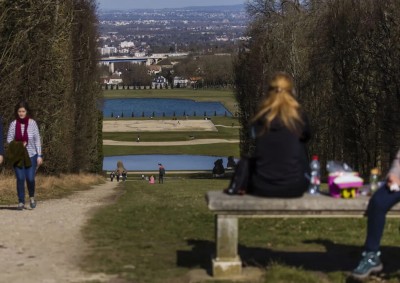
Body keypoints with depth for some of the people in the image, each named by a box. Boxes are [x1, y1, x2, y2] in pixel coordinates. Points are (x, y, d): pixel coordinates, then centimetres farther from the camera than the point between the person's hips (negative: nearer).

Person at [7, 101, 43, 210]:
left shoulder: (32, 123, -6)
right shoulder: (13, 124, -3)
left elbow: (37, 140, -2)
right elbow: (9, 139, 3)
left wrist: (39, 155, -4)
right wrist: (18, 145, -15)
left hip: (31, 155, -1)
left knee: (30, 178, -6)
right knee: (20, 178, -6)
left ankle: (32, 197, 24)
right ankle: (21, 202, 6)